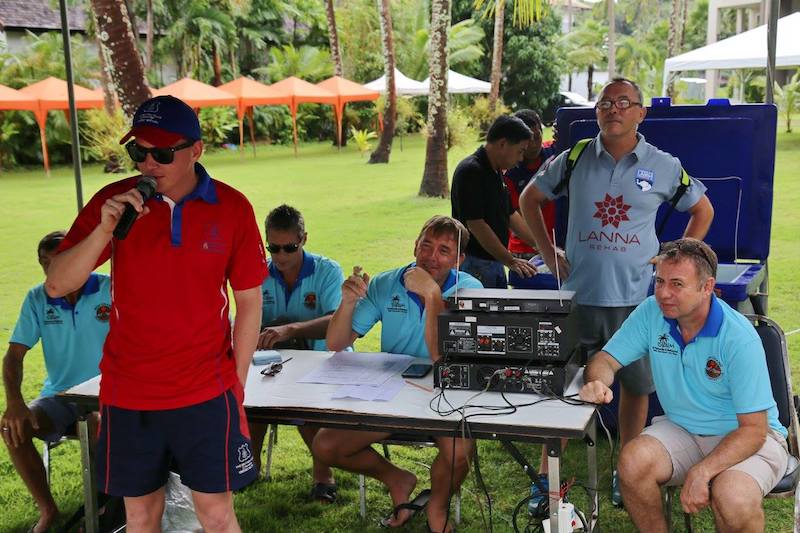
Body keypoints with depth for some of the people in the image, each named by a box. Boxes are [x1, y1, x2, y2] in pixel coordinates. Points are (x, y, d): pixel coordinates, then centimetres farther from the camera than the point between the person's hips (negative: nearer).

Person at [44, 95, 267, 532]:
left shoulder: (232, 208, -6)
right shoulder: (113, 202, -4)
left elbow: (249, 300, 1)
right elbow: (56, 286, -8)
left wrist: (237, 383, 3)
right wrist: (104, 229, -23)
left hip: (206, 393, -1)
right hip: (128, 395, 2)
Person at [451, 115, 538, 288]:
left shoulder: (495, 172, 13)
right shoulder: (471, 171, -17)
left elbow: (510, 215, 20)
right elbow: (476, 224, -21)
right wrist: (510, 261, -16)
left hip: (495, 263, 9)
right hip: (474, 265, -9)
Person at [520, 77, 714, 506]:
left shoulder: (663, 166, 1)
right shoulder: (574, 159, 1)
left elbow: (702, 211, 14)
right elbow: (529, 199, 13)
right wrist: (549, 253, 6)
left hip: (637, 297, 0)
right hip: (579, 294, 0)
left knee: (636, 385, 10)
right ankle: (546, 478, 13)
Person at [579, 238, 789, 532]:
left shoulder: (739, 338, -22)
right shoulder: (651, 312, -9)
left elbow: (753, 429, -21)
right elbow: (606, 360, -4)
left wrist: (702, 471, -33)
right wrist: (597, 383, -29)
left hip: (744, 437, -4)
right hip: (681, 428, 4)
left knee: (733, 500, -34)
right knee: (633, 461, -26)